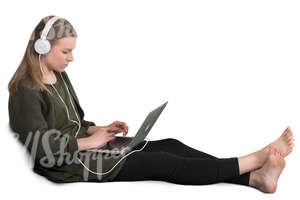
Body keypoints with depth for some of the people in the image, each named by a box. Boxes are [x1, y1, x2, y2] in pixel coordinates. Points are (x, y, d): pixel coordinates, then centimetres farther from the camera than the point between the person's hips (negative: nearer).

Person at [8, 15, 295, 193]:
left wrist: (102, 129, 4)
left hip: (82, 144, 9)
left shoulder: (59, 76, 13)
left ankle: (255, 177, -16)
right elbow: (42, 147, -22)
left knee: (169, 145, -9)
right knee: (163, 163, -17)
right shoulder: (26, 92, -15)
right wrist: (90, 141, -15)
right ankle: (255, 159, -15)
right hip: (68, 164, -9)